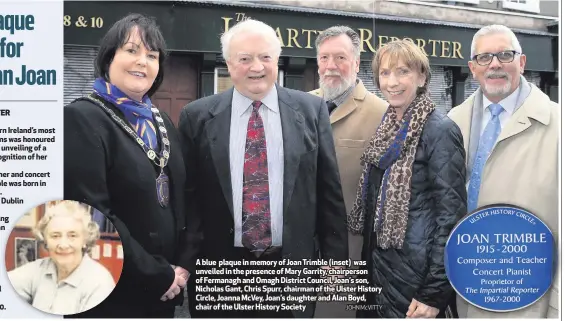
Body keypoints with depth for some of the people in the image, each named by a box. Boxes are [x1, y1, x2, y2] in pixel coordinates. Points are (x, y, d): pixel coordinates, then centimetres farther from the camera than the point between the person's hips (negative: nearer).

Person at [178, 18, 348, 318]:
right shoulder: (197, 116, 0)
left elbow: (329, 189, 3)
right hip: (219, 269, 0)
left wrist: (334, 257, 2)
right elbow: (187, 195, 1)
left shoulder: (311, 110, 1)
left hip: (292, 266, 1)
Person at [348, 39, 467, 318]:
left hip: (416, 277, -7)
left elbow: (451, 214, -17)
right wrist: (370, 260, 10)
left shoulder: (440, 130, -15)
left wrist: (435, 292, -19)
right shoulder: (387, 127, 7)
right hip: (378, 267, 7)